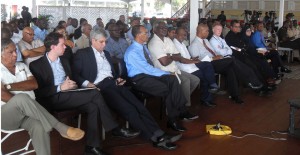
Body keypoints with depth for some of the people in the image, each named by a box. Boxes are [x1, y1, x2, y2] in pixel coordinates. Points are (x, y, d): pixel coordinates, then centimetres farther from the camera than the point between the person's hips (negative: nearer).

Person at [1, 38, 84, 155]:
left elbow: (34, 84, 0)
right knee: (22, 98, -36)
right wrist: (20, 103, -17)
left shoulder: (22, 66, 16)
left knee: (39, 126, -32)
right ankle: (61, 128, -32)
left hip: (26, 111, 4)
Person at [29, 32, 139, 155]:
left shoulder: (64, 61, 19)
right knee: (94, 93, -23)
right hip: (53, 99, -7)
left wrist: (72, 85, 0)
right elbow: (38, 92, -11)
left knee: (93, 106, -24)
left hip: (68, 96, 7)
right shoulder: (36, 65, -4)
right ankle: (115, 128, -13)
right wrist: (60, 88, -20)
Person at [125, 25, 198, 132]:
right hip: (139, 79, -8)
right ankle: (172, 119, -12)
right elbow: (147, 68, -20)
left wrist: (166, 73, -1)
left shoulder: (143, 47, 11)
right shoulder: (132, 52, -17)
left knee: (172, 79, -16)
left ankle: (182, 110, -15)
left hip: (148, 73, 8)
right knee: (166, 89, -26)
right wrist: (166, 73, -14)